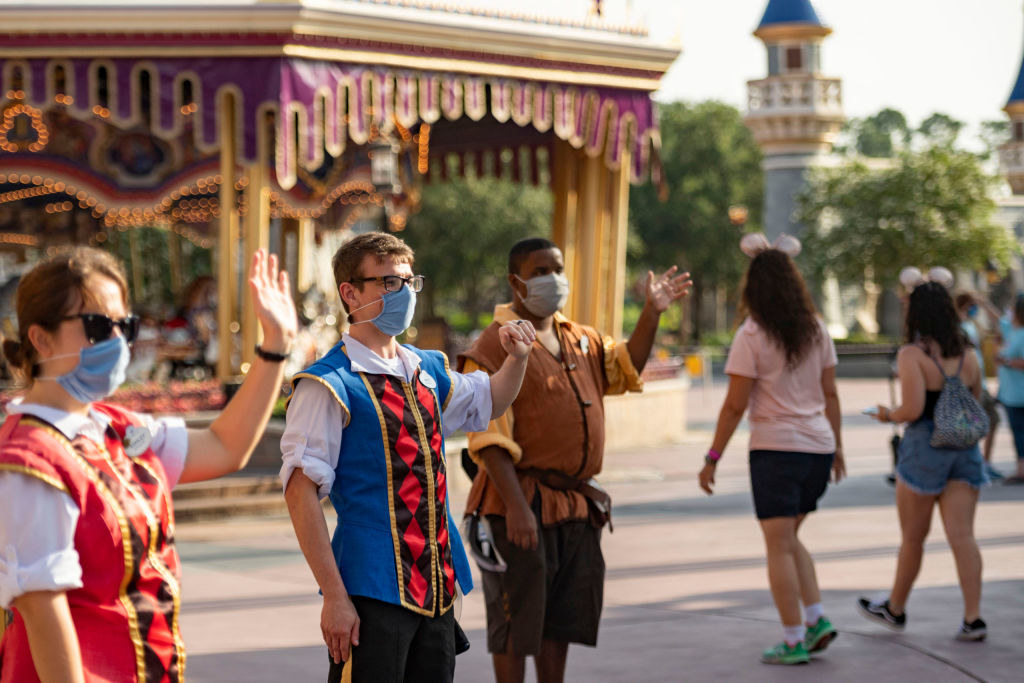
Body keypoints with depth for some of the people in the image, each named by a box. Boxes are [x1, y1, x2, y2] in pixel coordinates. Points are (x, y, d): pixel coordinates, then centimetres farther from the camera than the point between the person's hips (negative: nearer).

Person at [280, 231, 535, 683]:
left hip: (438, 590, 7)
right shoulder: (329, 384, -10)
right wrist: (334, 597, -18)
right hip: (373, 592, -7)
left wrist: (517, 358, 10)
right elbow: (301, 493, -14)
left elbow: (487, 402, 31)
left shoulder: (427, 370, 12)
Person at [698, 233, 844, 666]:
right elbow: (830, 394, 11)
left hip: (776, 448, -6)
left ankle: (794, 642, 1)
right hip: (818, 445, 6)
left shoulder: (752, 336, -10)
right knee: (790, 539, 20)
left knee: (780, 546, 1)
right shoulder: (817, 330, 6)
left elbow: (735, 405, -10)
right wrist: (836, 445, 21)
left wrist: (713, 458, -4)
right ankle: (817, 619, 10)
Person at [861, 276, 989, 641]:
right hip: (964, 448, 5)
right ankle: (973, 618, -6)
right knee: (961, 536, 1)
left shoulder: (912, 354, -12)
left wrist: (888, 415, -1)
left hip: (924, 447, -5)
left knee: (913, 538, 10)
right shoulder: (968, 356, 6)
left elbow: (913, 409, -20)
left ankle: (895, 609, 27)